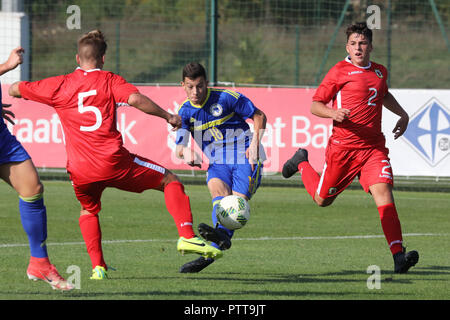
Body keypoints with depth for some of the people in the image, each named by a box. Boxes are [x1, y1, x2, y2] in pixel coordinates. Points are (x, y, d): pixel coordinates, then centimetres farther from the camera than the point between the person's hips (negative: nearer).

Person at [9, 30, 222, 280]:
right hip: (113, 162, -3)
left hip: (80, 171, 3)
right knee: (169, 180, 13)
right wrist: (168, 116, -5)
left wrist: (18, 90, 40)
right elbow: (135, 99, -15)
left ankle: (97, 266, 16)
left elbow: (15, 90, 17)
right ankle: (187, 236, -4)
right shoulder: (110, 81, 4)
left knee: (89, 210, 32)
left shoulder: (59, 86, 9)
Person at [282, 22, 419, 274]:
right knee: (323, 199, 12)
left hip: (374, 147, 3)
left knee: (383, 193, -18)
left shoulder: (380, 72, 13)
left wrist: (403, 114, 25)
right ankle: (302, 163, 44)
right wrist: (333, 113, -23)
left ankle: (399, 256, -26)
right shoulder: (340, 71, -5)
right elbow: (315, 105, -3)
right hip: (343, 146, -3)